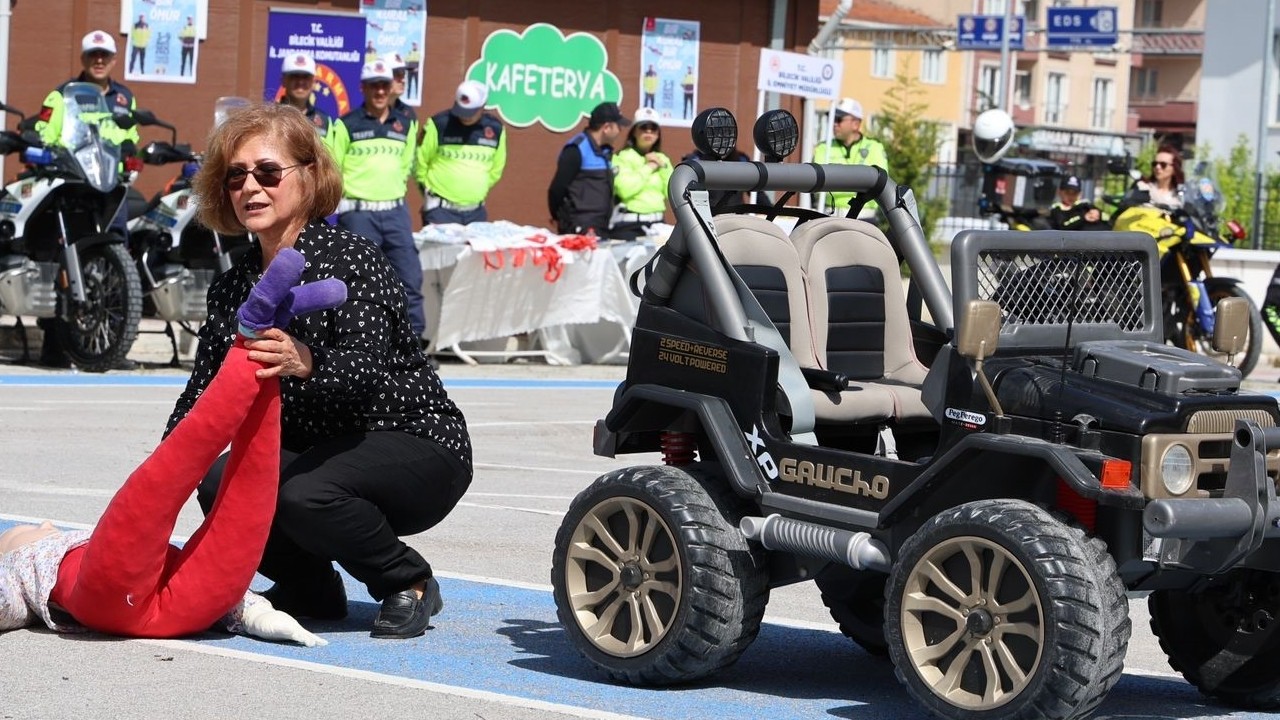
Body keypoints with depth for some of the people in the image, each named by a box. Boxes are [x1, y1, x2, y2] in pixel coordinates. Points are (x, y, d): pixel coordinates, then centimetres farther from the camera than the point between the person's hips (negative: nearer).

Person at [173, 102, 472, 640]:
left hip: (417, 446, -6)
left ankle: (410, 583, -6)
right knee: (219, 483, -22)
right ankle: (310, 589, 5)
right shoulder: (234, 287, 4)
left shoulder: (348, 259, -16)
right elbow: (200, 399, 3)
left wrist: (306, 365, -55)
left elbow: (364, 371, -32)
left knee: (303, 493, -34)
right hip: (317, 450, 6)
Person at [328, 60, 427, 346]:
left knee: (410, 277, -1)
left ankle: (415, 338, 4)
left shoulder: (405, 125, 11)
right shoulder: (347, 125, -2)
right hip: (359, 213, -4)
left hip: (395, 211, 4)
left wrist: (395, 190, 13)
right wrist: (349, 195, 0)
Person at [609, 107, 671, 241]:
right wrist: (648, 168, -9)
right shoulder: (622, 157, -2)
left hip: (656, 224, 5)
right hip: (628, 225, -5)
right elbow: (625, 189, -19)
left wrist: (663, 167, -1)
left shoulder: (662, 159, 16)